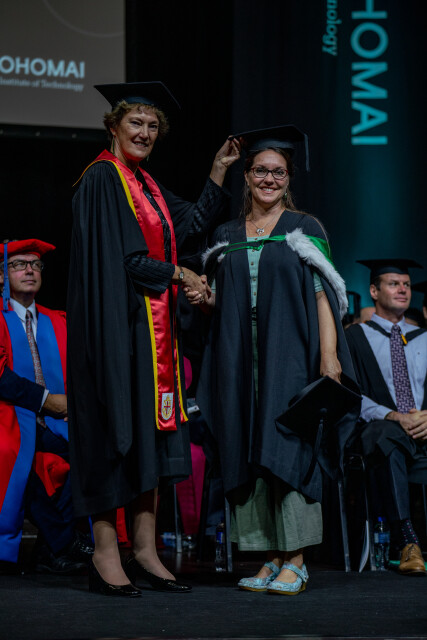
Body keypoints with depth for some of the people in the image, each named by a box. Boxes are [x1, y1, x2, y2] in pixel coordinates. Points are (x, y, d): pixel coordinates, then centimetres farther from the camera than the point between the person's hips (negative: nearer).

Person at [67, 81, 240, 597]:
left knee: (152, 434, 6)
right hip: (116, 322, -9)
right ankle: (105, 555, -3)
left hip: (153, 325, 9)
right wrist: (179, 275, -4)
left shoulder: (147, 186, 19)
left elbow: (192, 226, 15)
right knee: (115, 430, -7)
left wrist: (218, 172, 12)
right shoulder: (102, 179, -8)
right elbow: (121, 257, -14)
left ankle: (144, 550, 10)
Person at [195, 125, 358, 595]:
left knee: (287, 448, -10)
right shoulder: (226, 237, 14)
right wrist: (206, 299, -4)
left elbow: (323, 295, -2)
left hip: (289, 356, -4)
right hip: (242, 358, 4)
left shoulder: (304, 229, 4)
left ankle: (295, 561, -6)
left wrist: (329, 355, -12)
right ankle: (272, 559, 6)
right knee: (250, 453, 0)